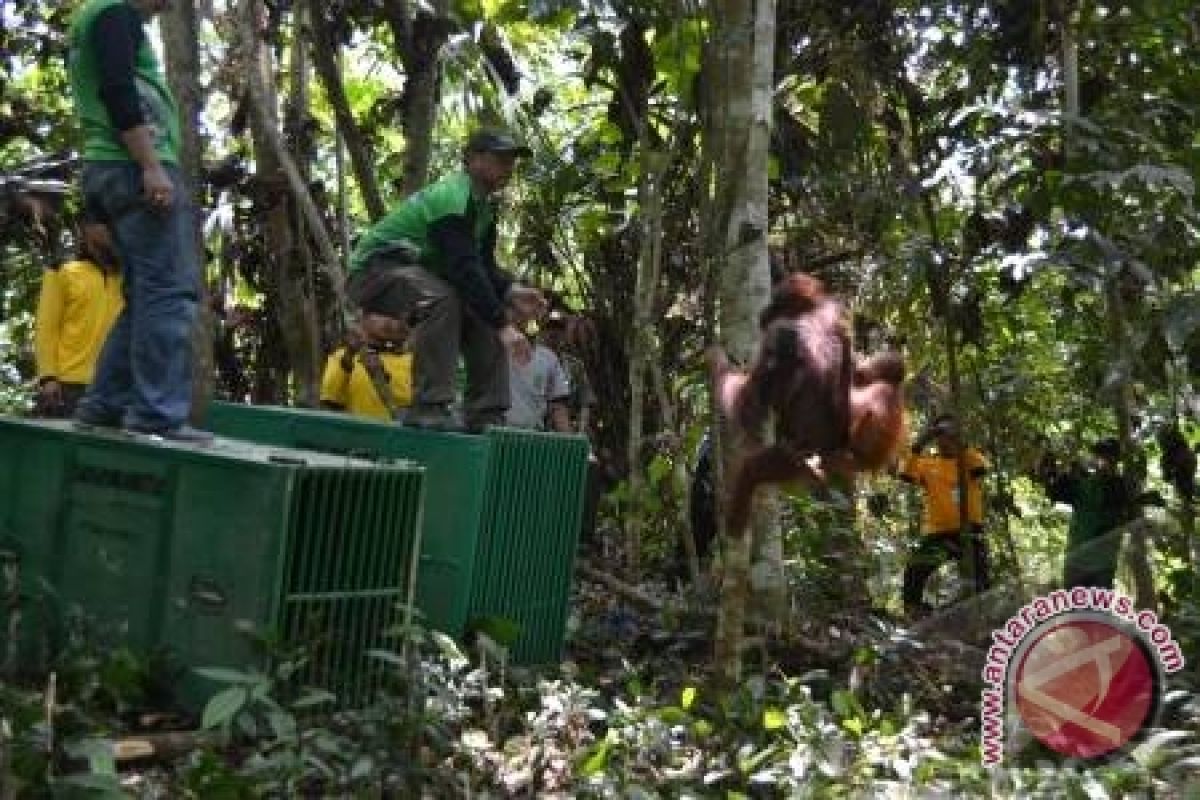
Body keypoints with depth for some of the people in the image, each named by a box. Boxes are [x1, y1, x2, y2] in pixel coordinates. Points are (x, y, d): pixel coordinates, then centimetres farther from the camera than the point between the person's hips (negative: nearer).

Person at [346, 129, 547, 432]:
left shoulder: (484, 205, 8)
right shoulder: (453, 198, -24)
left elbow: (483, 266, 9)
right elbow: (463, 270, -32)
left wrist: (511, 291, -12)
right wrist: (503, 325, -34)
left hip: (419, 273, 10)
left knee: (486, 315, -2)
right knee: (440, 300, -37)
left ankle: (486, 415, -4)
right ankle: (428, 408, -35)